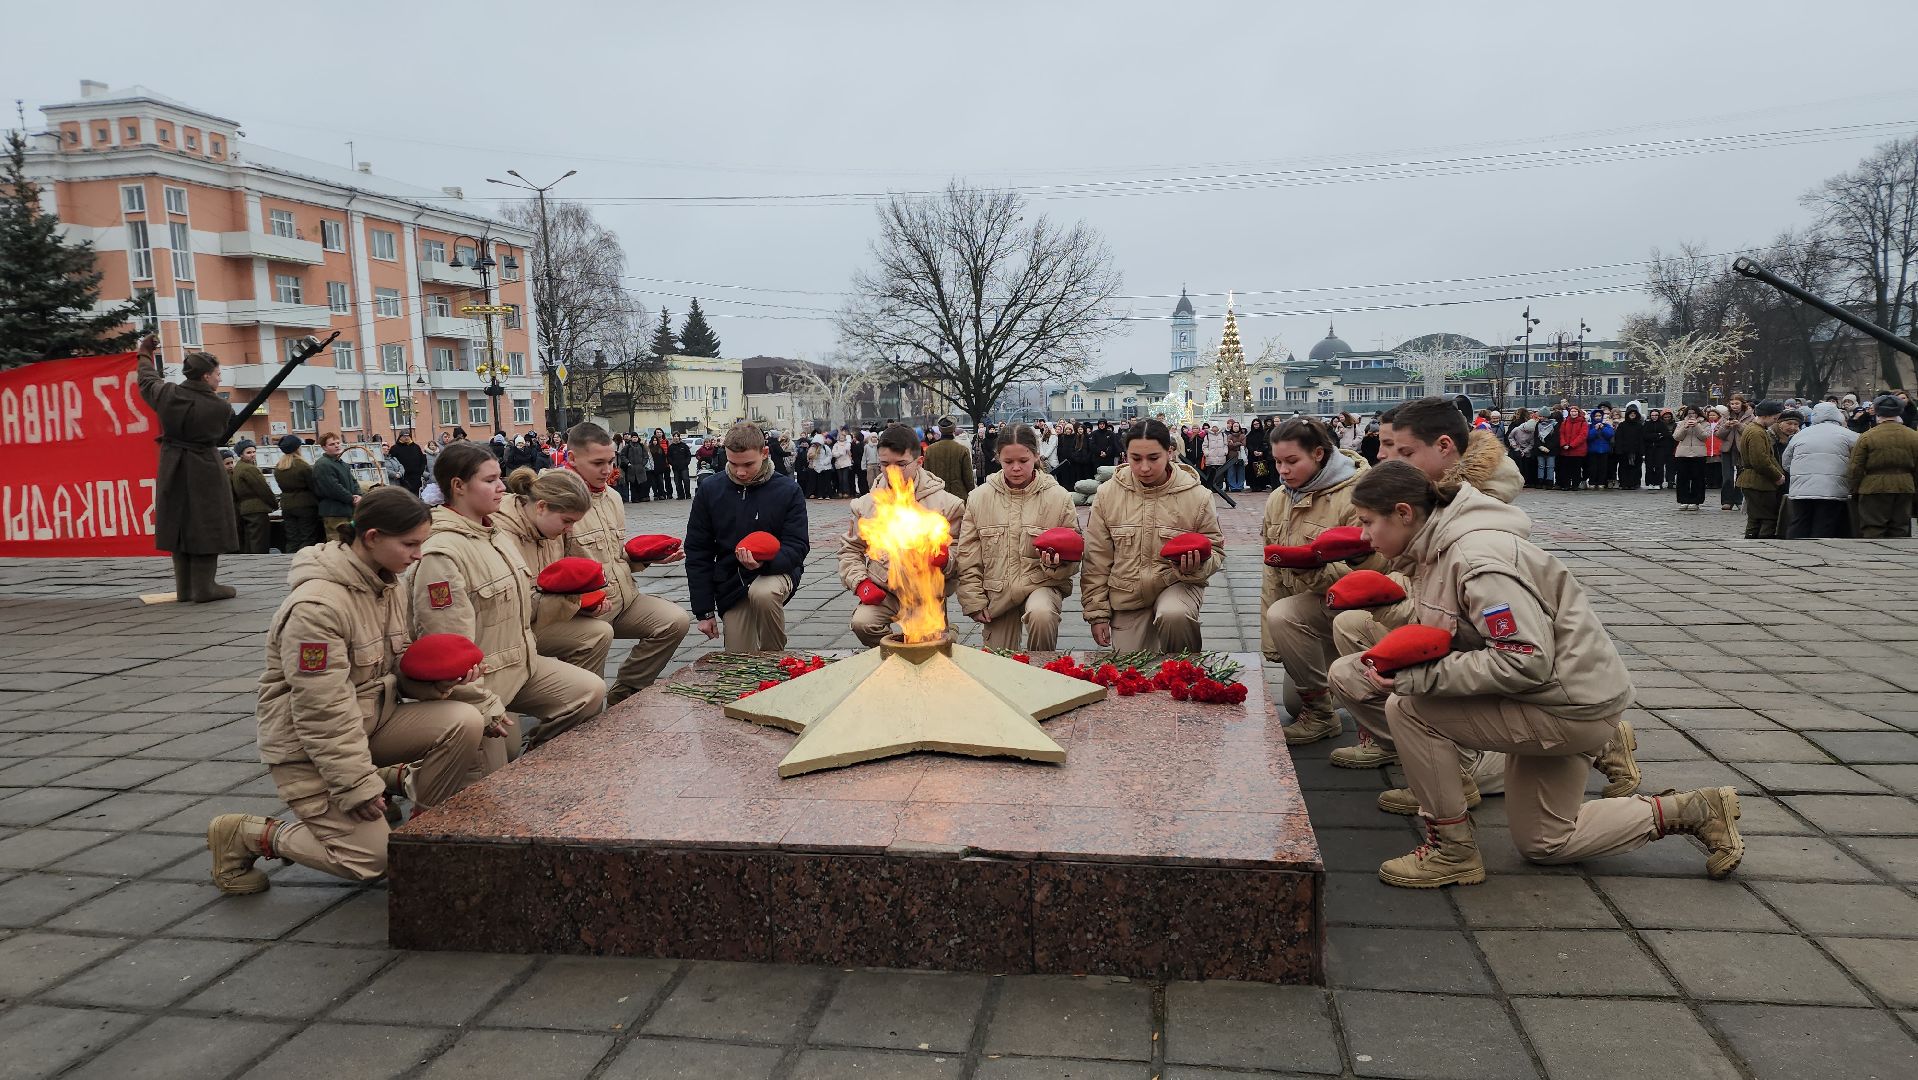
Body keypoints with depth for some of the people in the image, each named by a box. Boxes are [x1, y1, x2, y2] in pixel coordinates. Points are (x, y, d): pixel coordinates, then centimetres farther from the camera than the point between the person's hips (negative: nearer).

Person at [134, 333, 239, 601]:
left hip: (173, 468, 5)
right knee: (206, 527, 1)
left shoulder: (167, 393, -4)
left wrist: (145, 355, 38)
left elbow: (147, 380, 19)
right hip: (204, 471, -5)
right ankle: (203, 587, 1)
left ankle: (184, 588, 16)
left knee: (179, 525, 12)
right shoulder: (220, 407, -14)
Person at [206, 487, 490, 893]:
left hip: (373, 719, 7)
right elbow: (322, 708, -25)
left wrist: (437, 680, -14)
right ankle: (245, 835, 10)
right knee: (369, 859, -9)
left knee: (466, 721, -17)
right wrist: (358, 783, -21)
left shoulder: (389, 585, 0)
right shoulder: (316, 605, -26)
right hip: (308, 746, -7)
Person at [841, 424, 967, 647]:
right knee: (862, 623, -26)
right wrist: (860, 581, 1)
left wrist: (944, 557, -22)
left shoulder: (946, 503, 0)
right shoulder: (866, 504, 8)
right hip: (881, 594, 2)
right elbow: (850, 549, 18)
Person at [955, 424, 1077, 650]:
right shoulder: (979, 497, 1)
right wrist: (974, 601, -2)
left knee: (1041, 614, -34)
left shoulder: (1058, 497, -4)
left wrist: (1057, 564, -19)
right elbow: (967, 557, 3)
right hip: (996, 592, 3)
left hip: (1041, 584, -2)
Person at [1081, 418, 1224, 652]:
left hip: (1177, 583, -2)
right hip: (1126, 593, 2)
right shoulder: (1108, 493, -4)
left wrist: (1197, 566, -20)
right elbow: (1096, 559, 1)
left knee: (1174, 615, -36)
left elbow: (1214, 549, 4)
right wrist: (1097, 613, 0)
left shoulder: (1197, 495, -8)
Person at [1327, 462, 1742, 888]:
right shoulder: (1437, 548, 2)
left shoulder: (1479, 559, -28)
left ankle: (1453, 852, -6)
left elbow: (1525, 663, -32)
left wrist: (1419, 677, -30)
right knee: (1542, 845, 20)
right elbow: (1458, 639, 10)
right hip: (1551, 698, 10)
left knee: (1406, 707, -21)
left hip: (1571, 705, -10)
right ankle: (1693, 810, 28)